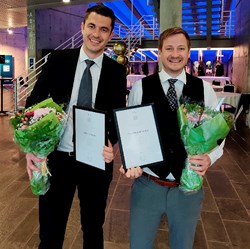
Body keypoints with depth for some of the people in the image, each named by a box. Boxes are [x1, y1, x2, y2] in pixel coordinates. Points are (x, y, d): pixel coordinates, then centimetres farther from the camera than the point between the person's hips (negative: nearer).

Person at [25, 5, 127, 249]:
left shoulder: (117, 71, -1)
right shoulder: (58, 59, -1)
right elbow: (34, 102, -1)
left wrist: (111, 143, -21)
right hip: (56, 157, 0)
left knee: (93, 228, 21)